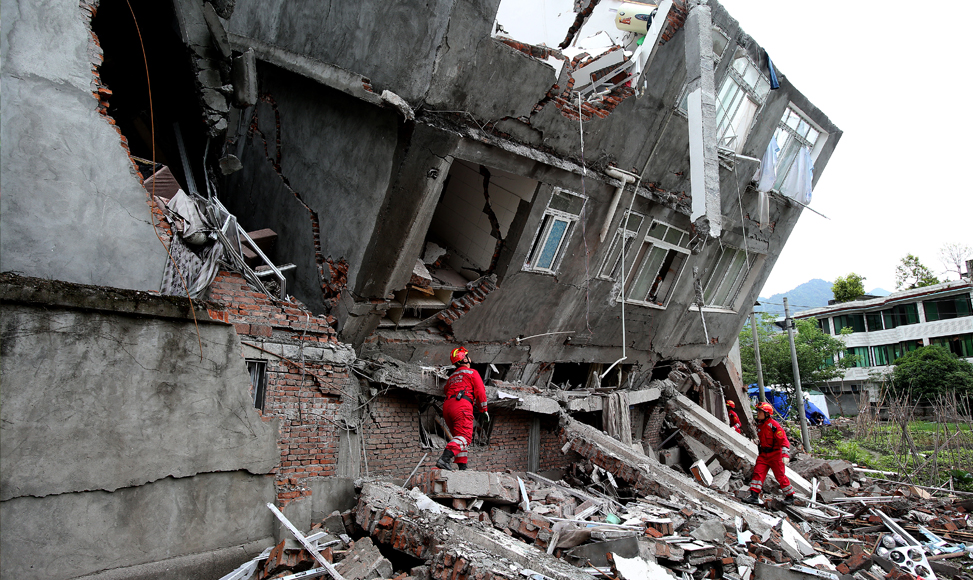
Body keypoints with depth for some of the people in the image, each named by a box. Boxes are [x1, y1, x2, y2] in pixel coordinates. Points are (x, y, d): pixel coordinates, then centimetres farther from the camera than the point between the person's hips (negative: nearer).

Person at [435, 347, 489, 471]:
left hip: (447, 406, 7)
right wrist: (484, 410, 13)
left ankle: (462, 466, 7)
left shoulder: (451, 377, 31)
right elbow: (480, 392, 4)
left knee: (459, 437, 16)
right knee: (464, 437, -15)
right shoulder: (472, 373, 11)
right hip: (462, 406, -7)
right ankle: (444, 459, -34)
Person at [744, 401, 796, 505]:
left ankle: (790, 497, 23)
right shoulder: (759, 424, 7)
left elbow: (783, 441, -18)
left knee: (780, 476, 4)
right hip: (763, 454, 7)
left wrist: (786, 455, -23)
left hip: (775, 454, -6)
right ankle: (754, 496, -6)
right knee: (758, 472, -5)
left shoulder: (774, 425, -17)